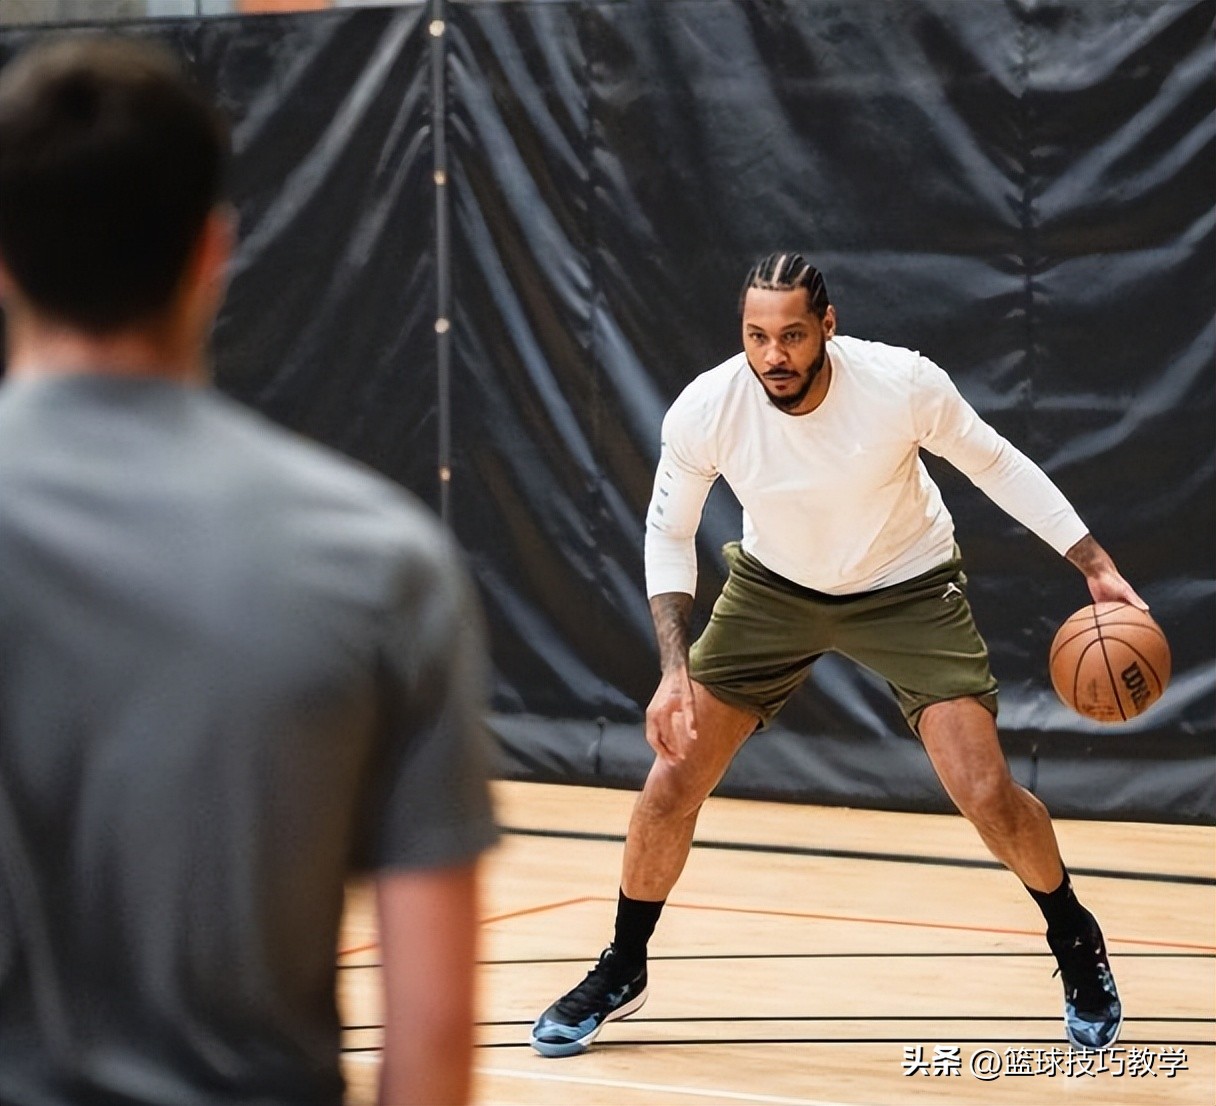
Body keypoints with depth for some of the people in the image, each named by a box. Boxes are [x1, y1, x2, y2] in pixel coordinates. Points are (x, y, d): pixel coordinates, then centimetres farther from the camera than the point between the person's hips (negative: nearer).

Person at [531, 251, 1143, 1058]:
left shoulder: (904, 385, -30)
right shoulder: (705, 411, -26)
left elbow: (994, 462, -11)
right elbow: (669, 535, -9)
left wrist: (1095, 563, -14)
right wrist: (677, 671, -19)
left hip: (908, 589, -2)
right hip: (774, 586, 2)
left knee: (987, 795, -12)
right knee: (673, 782, -5)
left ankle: (1077, 945, 18)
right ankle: (622, 972, 18)